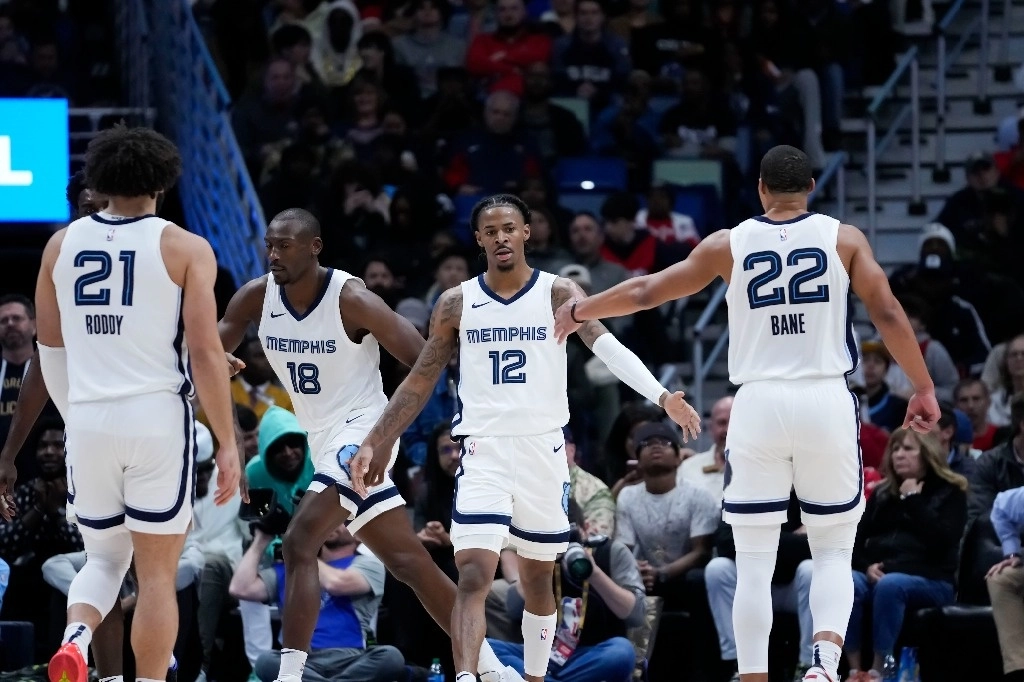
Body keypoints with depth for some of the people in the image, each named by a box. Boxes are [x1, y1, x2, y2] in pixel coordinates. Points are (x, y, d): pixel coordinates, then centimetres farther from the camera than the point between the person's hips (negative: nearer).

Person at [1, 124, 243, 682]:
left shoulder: (62, 244, 7)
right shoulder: (184, 249, -4)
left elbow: (50, 350, 14)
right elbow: (206, 353, -9)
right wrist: (227, 443, -4)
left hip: (89, 421, 3)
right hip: (157, 417, -3)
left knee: (105, 556, 17)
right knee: (157, 572, 6)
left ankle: (75, 637, -12)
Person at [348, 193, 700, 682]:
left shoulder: (558, 294, -1)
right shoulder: (456, 304, 4)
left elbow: (609, 347, -15)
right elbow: (420, 381, 9)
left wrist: (662, 396, -30)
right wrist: (374, 443, 3)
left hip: (544, 449, 1)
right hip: (484, 451, -1)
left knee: (538, 578, 11)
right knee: (474, 576, -16)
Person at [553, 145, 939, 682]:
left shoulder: (729, 244, 5)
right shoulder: (843, 238, 4)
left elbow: (645, 292, 11)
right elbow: (888, 314, -2)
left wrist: (580, 310, 27)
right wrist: (923, 388, 8)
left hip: (760, 403, 0)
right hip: (827, 401, 0)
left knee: (754, 563, 6)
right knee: (833, 552, 9)